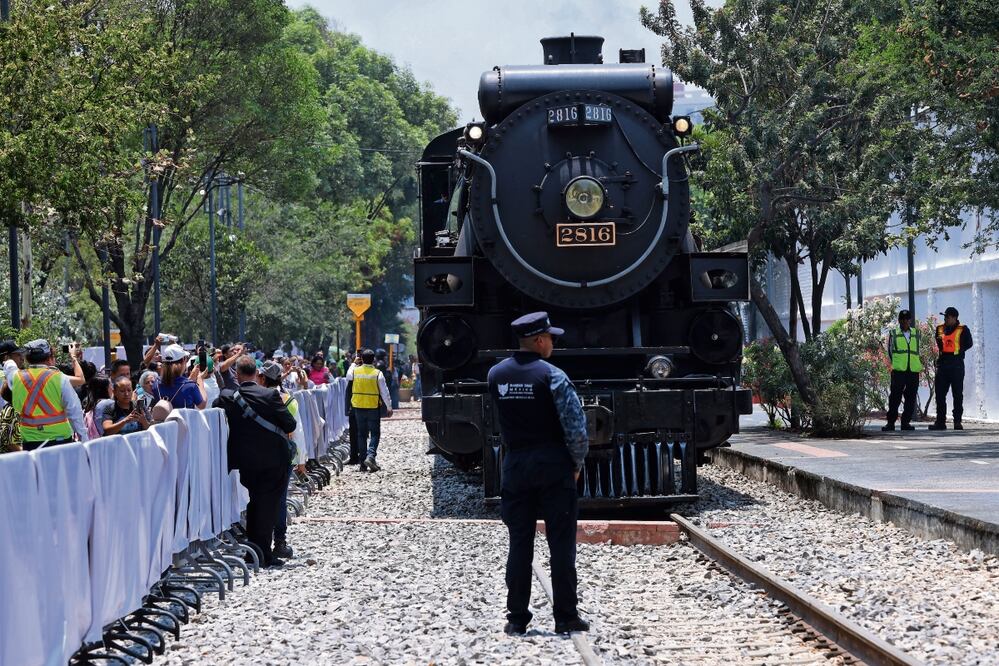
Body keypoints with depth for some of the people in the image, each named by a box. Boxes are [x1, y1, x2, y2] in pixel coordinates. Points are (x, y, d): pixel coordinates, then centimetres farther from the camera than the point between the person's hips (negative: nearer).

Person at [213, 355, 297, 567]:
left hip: (244, 460, 3)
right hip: (273, 460, -3)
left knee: (252, 505, 17)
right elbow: (290, 425, -9)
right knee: (268, 506, 2)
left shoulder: (227, 397, -6)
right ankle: (264, 554, 0)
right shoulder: (270, 395, -13)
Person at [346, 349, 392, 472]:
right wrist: (389, 407, 2)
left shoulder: (354, 371, -3)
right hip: (373, 407, -3)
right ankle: (371, 456, -18)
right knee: (375, 434, 4)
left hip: (358, 407, 3)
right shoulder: (377, 373, -9)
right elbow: (384, 391, -6)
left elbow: (348, 377, 20)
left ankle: (363, 463, 11)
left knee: (361, 434, 11)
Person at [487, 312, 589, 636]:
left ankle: (517, 618, 8)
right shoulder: (551, 375, -12)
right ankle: (565, 617, 5)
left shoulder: (495, 374, 3)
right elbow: (576, 425, -13)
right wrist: (577, 463, -1)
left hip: (514, 465, 4)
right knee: (561, 542, 2)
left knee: (519, 542, 7)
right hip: (553, 466, -4)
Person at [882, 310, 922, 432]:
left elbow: (918, 351, 21)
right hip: (898, 370, -3)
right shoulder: (893, 334, 8)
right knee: (895, 396, -8)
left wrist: (919, 365, 12)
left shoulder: (916, 334, 15)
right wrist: (895, 364, 3)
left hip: (914, 371, 3)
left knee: (911, 398, 3)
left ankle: (906, 422, 11)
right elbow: (890, 351, 10)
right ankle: (891, 422, -5)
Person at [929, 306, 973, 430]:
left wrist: (958, 351, -7)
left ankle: (957, 421, 4)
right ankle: (940, 421, 6)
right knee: (940, 393, 2)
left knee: (958, 394, 0)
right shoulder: (940, 328, 12)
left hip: (956, 364, -5)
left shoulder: (962, 330, -2)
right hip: (942, 363, 5)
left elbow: (969, 344, -1)